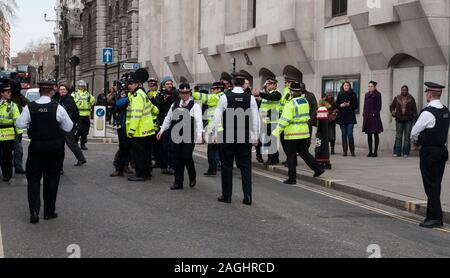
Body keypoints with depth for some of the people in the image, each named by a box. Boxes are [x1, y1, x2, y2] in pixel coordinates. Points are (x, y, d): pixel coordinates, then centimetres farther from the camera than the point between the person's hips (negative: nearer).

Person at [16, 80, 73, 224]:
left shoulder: (29, 107, -9)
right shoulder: (58, 108, -12)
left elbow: (20, 124, -4)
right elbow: (69, 127, -5)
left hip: (36, 146, 1)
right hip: (55, 147, 0)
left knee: (33, 177, 8)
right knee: (52, 178, 11)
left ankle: (34, 211, -5)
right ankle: (49, 211, 18)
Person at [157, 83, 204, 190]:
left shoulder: (194, 105, -3)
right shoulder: (175, 105, 14)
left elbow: (199, 121, -12)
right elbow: (168, 118, 21)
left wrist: (199, 135, -23)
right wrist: (161, 131, 16)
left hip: (189, 137, -5)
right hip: (177, 136, 5)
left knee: (187, 157, -10)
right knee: (178, 159, 5)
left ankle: (192, 177, 16)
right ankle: (178, 182, 12)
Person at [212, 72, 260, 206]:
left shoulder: (225, 97, -7)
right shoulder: (251, 98, -2)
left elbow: (217, 117, -5)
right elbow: (256, 119, -1)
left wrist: (215, 134, 2)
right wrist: (255, 137, 6)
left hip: (228, 137, -1)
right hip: (245, 138, 2)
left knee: (227, 166, 8)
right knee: (246, 166, 7)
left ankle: (227, 196, 13)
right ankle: (248, 197, 4)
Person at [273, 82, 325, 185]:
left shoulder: (291, 104, -16)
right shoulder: (305, 101, 7)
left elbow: (285, 119, -19)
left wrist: (278, 130, -13)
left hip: (292, 134, -7)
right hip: (304, 133, 7)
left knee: (291, 156, 2)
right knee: (304, 153, 20)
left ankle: (292, 178, 5)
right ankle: (318, 169, 17)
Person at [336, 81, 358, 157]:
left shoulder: (353, 94, 2)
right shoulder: (340, 95, 8)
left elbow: (356, 105, 1)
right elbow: (336, 105, 11)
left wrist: (349, 105, -15)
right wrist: (341, 105, -9)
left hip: (350, 117, -2)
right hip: (342, 117, 2)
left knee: (350, 134, -9)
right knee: (344, 134, 4)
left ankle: (352, 151, -1)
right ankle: (345, 151, 8)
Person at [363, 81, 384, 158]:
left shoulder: (378, 94, -4)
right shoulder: (367, 94, 15)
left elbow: (379, 106, -8)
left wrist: (374, 114, -16)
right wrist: (364, 114, 6)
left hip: (375, 117, -6)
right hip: (367, 117, 6)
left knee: (376, 135, 0)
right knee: (369, 135, 7)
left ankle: (375, 152, 2)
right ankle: (370, 151, 12)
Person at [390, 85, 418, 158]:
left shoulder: (411, 99, 2)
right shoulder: (397, 98, 7)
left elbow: (414, 109, 3)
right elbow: (392, 106, 18)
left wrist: (415, 118, -4)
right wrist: (393, 112, -1)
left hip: (408, 120, -1)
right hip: (399, 119, 1)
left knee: (407, 136, 0)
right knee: (398, 136, 1)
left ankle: (406, 153, 4)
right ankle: (397, 152, 4)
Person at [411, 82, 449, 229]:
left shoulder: (428, 113, -18)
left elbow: (414, 132, -12)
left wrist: (415, 141, 8)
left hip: (429, 151, -8)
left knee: (431, 185, -3)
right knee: (436, 185, 13)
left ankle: (436, 218, -2)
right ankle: (432, 215, 19)